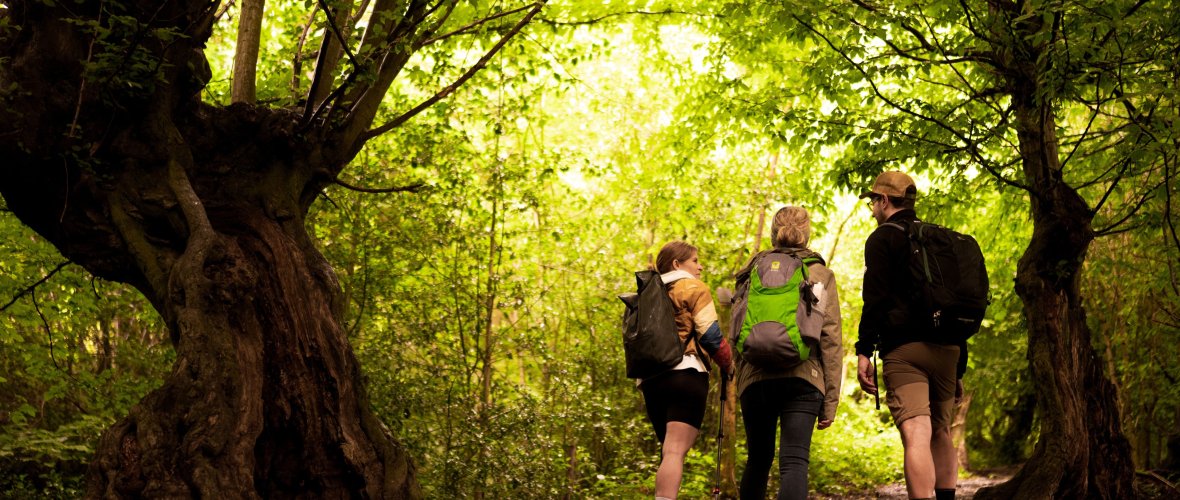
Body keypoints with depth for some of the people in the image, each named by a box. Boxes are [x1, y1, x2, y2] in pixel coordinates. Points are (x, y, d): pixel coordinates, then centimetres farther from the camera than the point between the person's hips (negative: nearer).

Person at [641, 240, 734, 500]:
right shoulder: (694, 287, 2)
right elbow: (710, 334, -7)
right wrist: (727, 364, 6)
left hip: (650, 379, 7)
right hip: (686, 374, -7)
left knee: (670, 450, 17)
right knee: (675, 451, -16)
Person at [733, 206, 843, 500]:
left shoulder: (754, 272, 12)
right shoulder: (821, 275, 7)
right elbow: (831, 341, 1)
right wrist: (830, 401, 4)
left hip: (756, 377, 2)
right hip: (802, 378, -2)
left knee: (758, 460, 18)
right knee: (794, 462, -9)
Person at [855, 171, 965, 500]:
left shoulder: (883, 237, 1)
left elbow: (875, 298, -11)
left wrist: (864, 350, -11)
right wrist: (959, 366, 23)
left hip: (904, 349, -7)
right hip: (947, 349, 7)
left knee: (916, 436, -15)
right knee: (940, 434, 18)